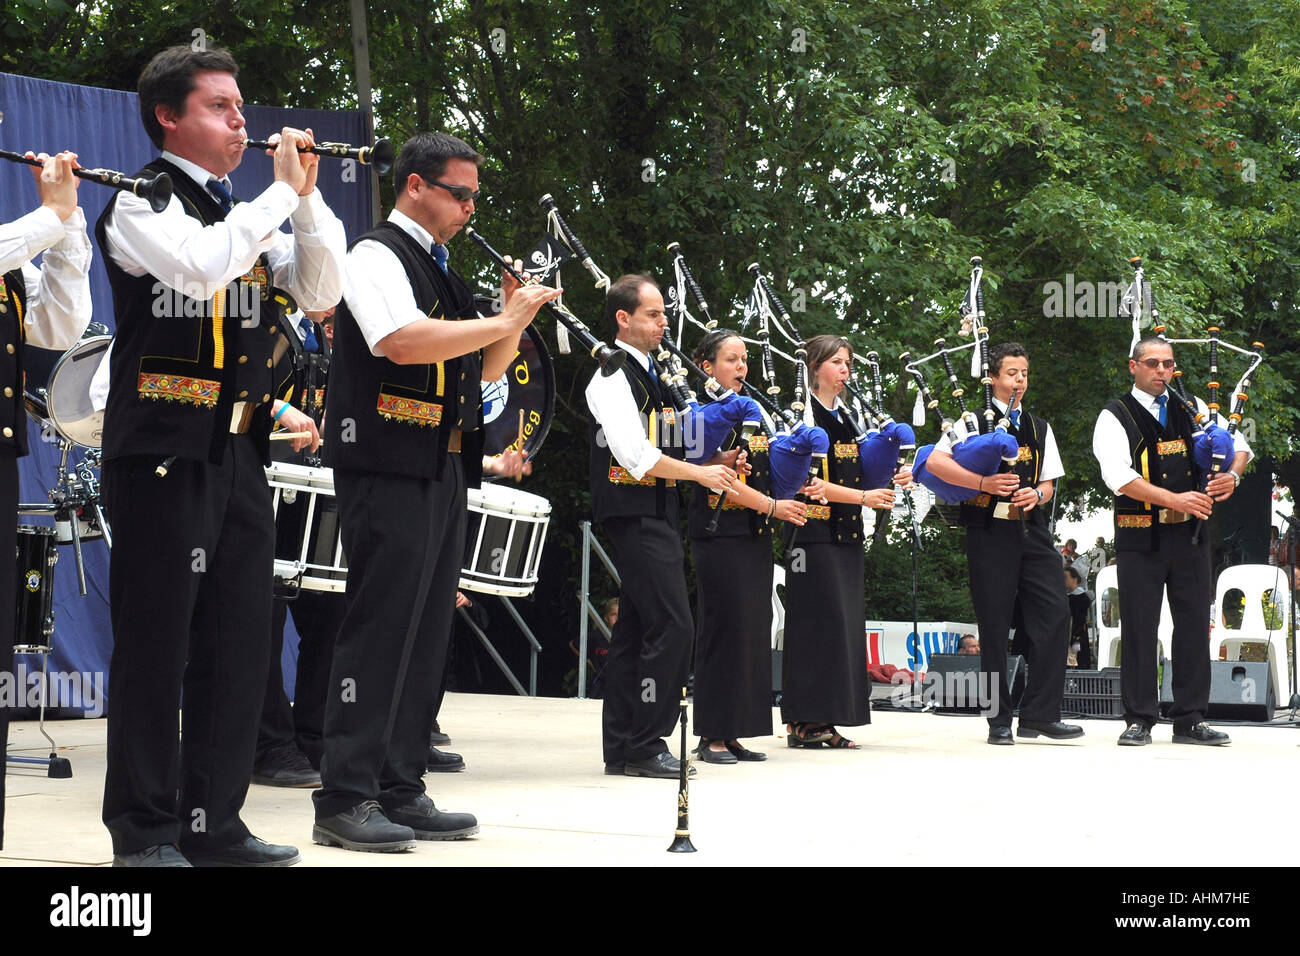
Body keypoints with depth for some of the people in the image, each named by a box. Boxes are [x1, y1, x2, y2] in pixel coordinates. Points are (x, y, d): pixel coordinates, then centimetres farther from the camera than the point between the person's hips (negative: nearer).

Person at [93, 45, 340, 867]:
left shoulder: (245, 212, 20)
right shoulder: (142, 200, -3)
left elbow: (321, 292, 14)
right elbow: (203, 265, -22)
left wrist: (306, 194, 4)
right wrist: (281, 192, -12)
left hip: (240, 452, 7)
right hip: (164, 451, -7)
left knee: (237, 644, 7)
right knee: (156, 643, -4)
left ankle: (215, 822, 14)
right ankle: (145, 830, 3)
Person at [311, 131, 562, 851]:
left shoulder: (441, 271, 21)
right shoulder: (378, 255, -6)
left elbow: (486, 368, 25)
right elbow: (403, 340, -23)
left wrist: (515, 318, 7)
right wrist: (502, 322, -15)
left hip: (443, 470, 9)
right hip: (389, 468, -9)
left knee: (426, 634, 8)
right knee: (380, 626, -11)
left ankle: (400, 791, 13)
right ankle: (345, 799, -10)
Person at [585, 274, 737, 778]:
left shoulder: (649, 374, 19)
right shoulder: (613, 375, -10)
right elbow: (634, 454, -18)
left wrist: (718, 461, 7)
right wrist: (700, 472, -14)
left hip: (657, 514, 10)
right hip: (634, 515, -10)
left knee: (636, 629, 9)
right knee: (671, 626, -13)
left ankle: (620, 747, 13)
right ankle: (646, 745, -9)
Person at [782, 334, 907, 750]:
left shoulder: (845, 416, 19)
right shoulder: (803, 413, -5)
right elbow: (807, 480, -14)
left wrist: (889, 478, 2)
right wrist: (863, 497, -19)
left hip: (846, 533, 8)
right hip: (814, 532, -8)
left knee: (845, 620, 5)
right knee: (817, 622, -10)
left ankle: (824, 722, 7)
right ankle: (804, 720, -8)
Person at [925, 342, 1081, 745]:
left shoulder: (1039, 428, 19)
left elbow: (1049, 483, 19)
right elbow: (935, 462, -11)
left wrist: (1037, 493, -4)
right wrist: (984, 483, -18)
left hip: (1032, 529, 5)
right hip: (990, 531, -4)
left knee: (1055, 613, -7)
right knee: (994, 625, -2)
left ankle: (1039, 714, -1)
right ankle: (999, 720, 6)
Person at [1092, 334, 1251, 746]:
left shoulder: (1191, 409, 13)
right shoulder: (1115, 418, -2)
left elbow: (1237, 442, 17)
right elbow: (1119, 475, -15)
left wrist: (1232, 474, -6)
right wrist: (1174, 499, -22)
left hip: (1191, 533, 4)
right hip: (1141, 537, -4)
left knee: (1194, 623, 4)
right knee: (1139, 626, -1)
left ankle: (1191, 719, 11)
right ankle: (1139, 719, 6)